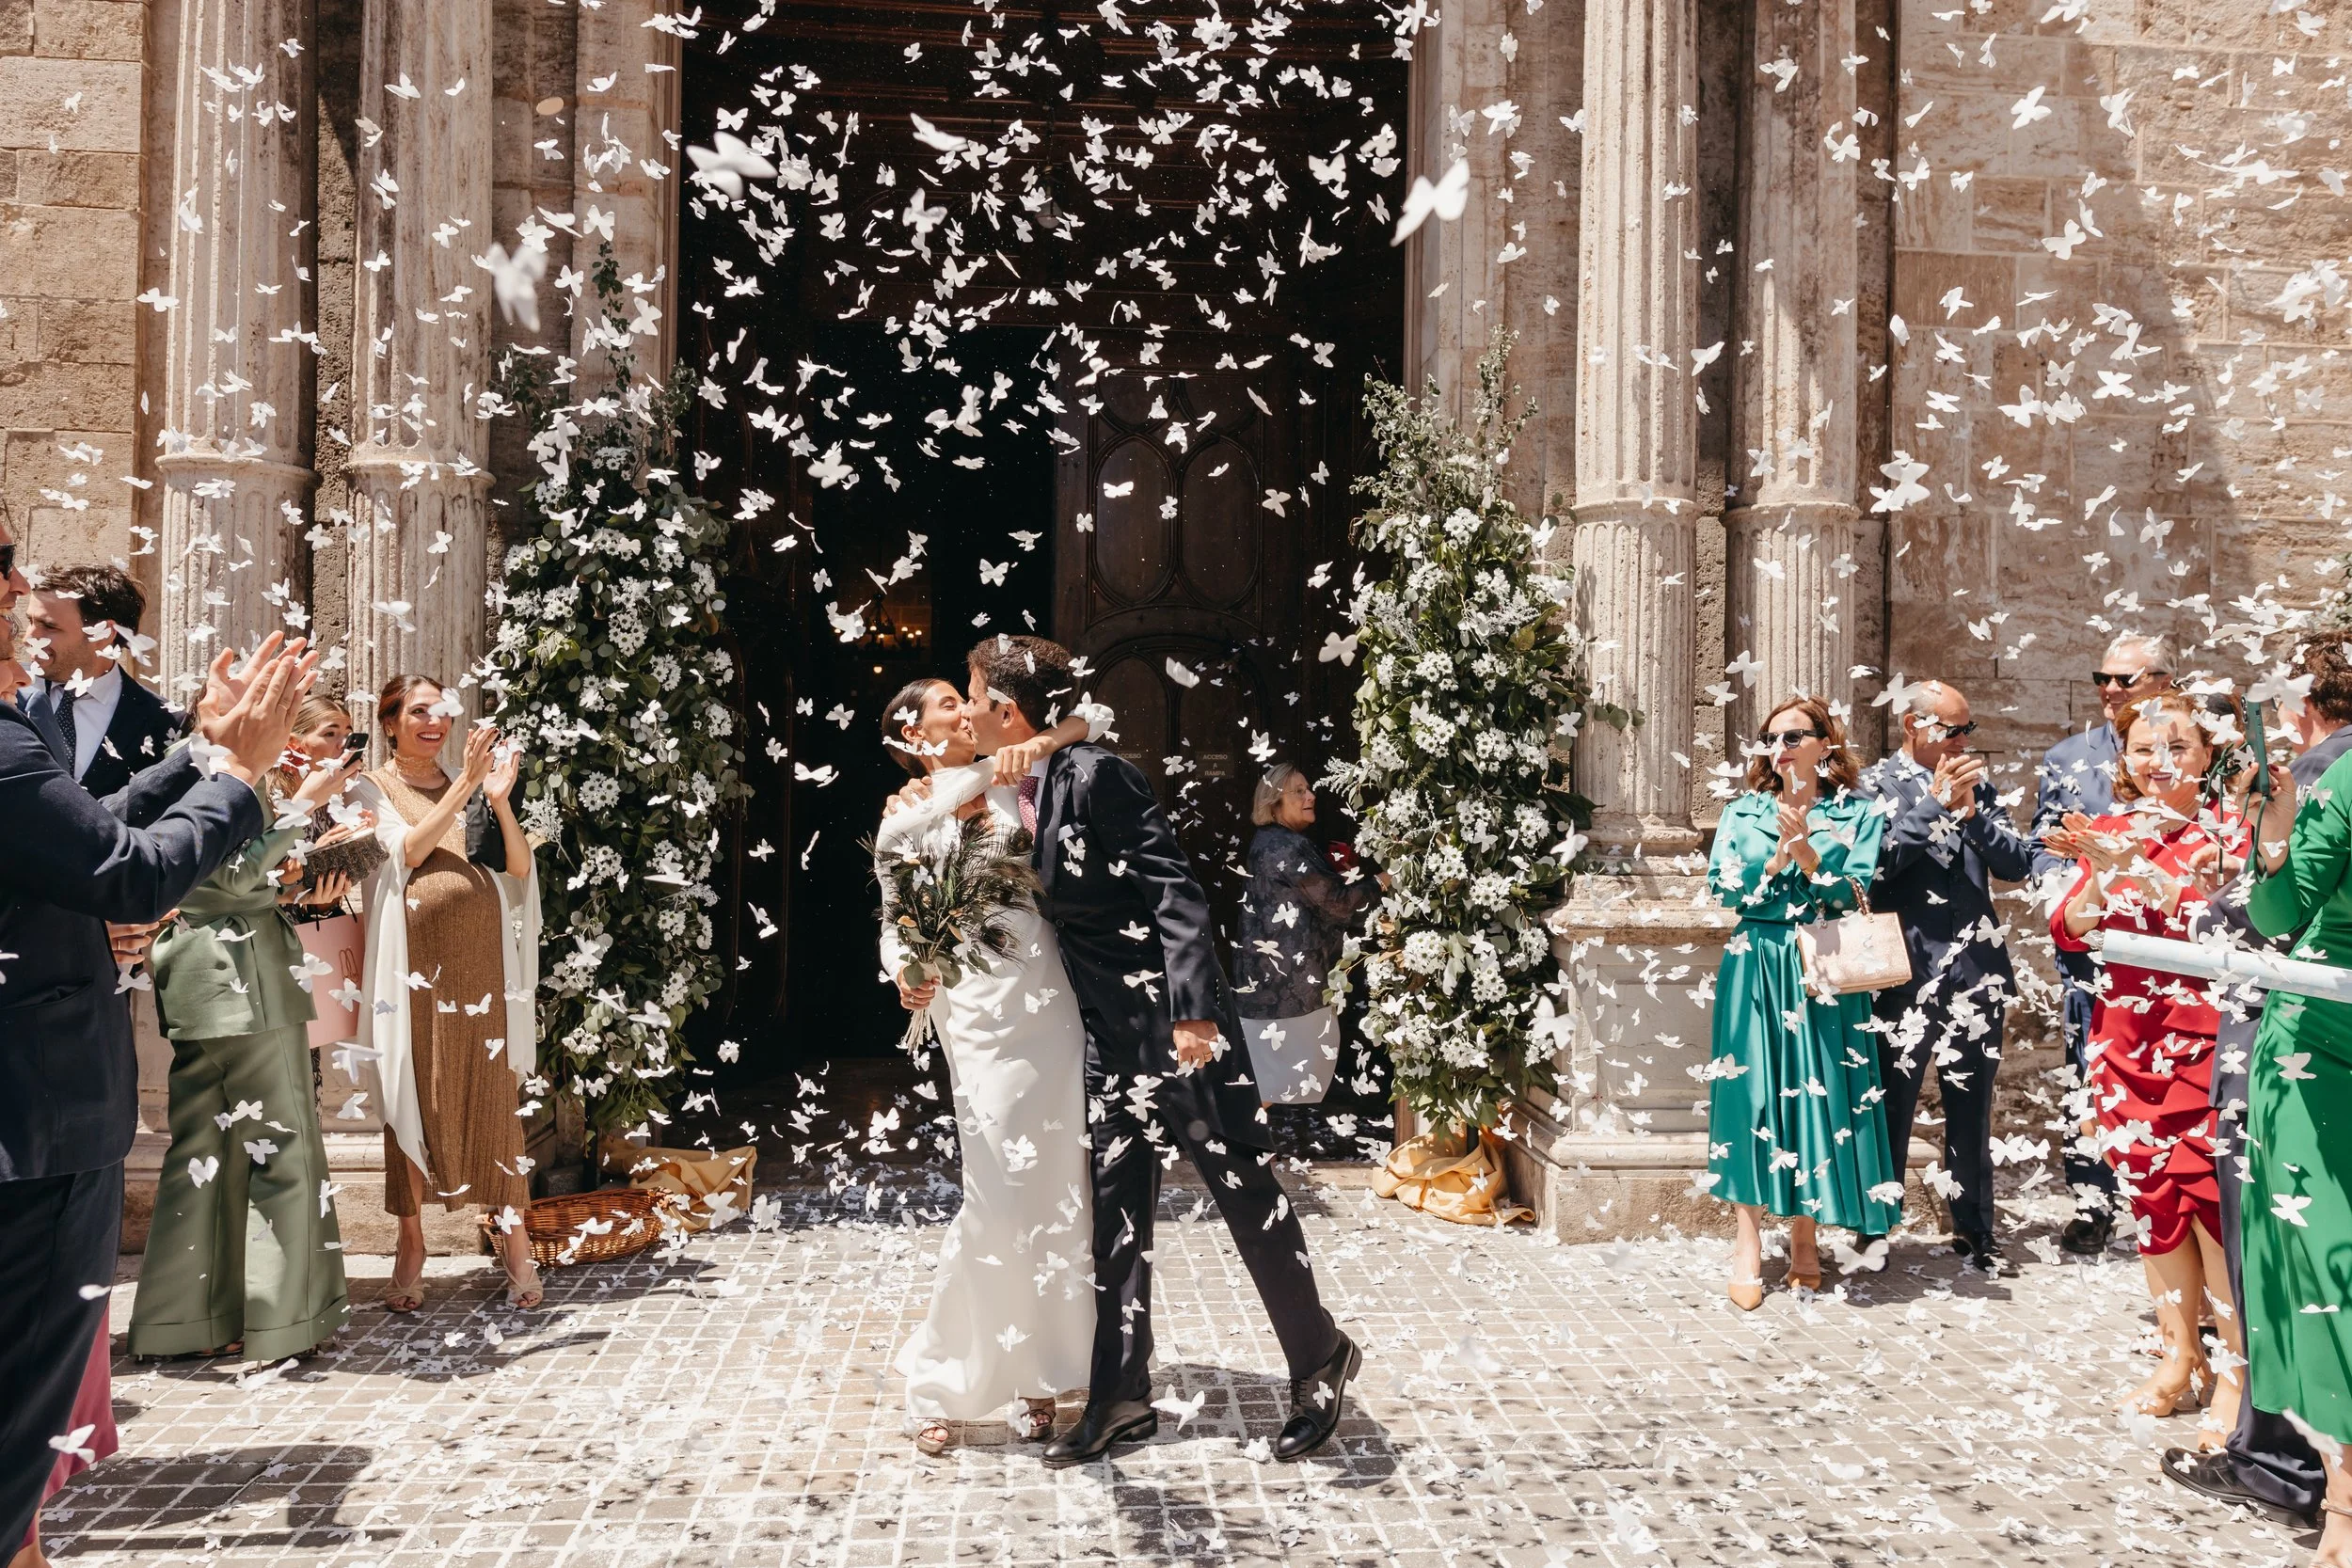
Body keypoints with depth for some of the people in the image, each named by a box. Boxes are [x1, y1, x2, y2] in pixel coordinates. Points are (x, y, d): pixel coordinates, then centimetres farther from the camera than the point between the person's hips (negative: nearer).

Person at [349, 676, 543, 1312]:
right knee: (414, 1097, 2)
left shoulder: (473, 788, 15)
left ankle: (514, 1238, 7)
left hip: (481, 960, 2)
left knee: (494, 1097, 1)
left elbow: (520, 869, 6)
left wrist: (500, 800, -9)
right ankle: (411, 1241, 12)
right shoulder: (372, 789, 7)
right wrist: (465, 783, -15)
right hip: (416, 963, -2)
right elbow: (407, 850, -11)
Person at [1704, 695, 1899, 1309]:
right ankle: (1749, 1244, 5)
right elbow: (1725, 888, -1)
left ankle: (1805, 1240, 13)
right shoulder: (1742, 813, 10)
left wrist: (1806, 852, -17)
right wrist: (1779, 856, -13)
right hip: (1756, 970, 1)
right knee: (1753, 1093, -2)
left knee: (1819, 1093, -1)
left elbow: (1855, 893, -6)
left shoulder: (1859, 814, 5)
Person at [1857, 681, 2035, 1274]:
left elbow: (2019, 863, 6)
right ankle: (1876, 1230, 13)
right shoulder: (1875, 783, 0)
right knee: (1892, 1107, 1)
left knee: (1972, 1110, 11)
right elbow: (1877, 859, -13)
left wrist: (1971, 810, -9)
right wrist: (1935, 801, -15)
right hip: (1907, 972, -4)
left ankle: (1975, 1231, 22)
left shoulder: (1976, 784, 13)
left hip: (1976, 971, 4)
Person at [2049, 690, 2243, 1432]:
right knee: (2150, 1196, 9)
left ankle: (2238, 1368, 6)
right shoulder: (2111, 830, 10)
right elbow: (2069, 931, 4)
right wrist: (2101, 875, -13)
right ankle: (2179, 1356, 22)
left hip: (2205, 1041, -4)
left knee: (2211, 1196, -9)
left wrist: (2136, 867, -26)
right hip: (2127, 1039, 4)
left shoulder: (2228, 827, -3)